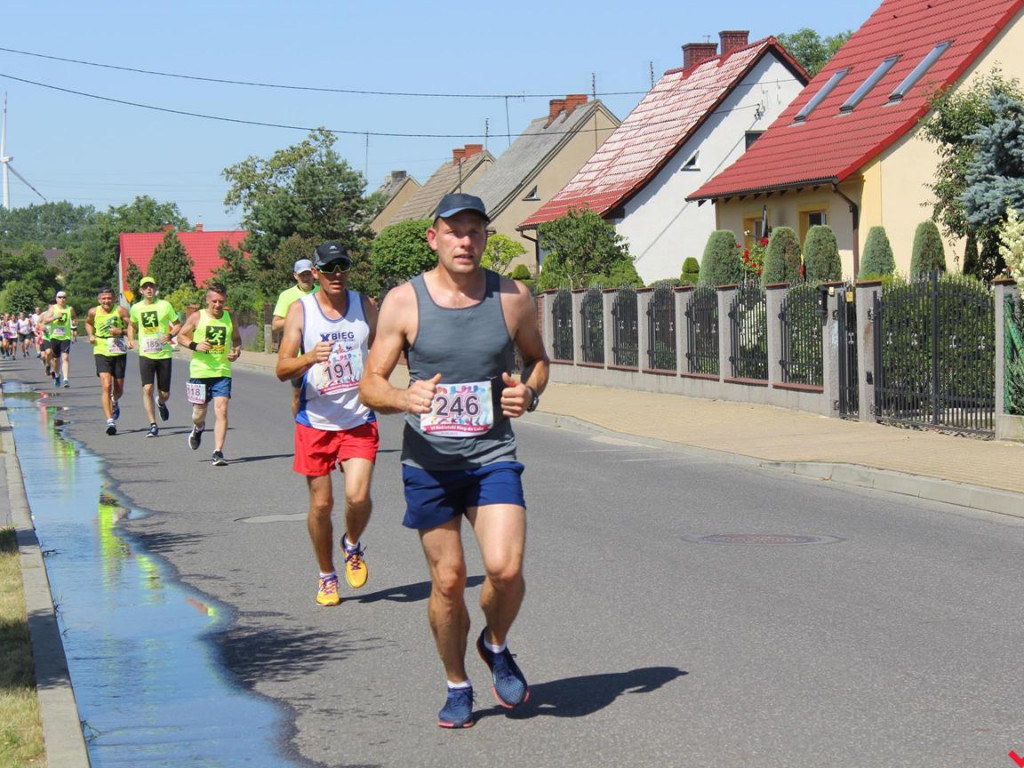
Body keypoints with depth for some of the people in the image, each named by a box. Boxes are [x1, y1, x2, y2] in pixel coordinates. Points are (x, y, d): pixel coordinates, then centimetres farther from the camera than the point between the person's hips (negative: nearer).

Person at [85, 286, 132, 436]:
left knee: (119, 388, 11)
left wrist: (121, 332, -23)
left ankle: (115, 403, 48)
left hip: (119, 352, 0)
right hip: (101, 352, 0)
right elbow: (88, 323, 24)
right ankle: (110, 421, -17)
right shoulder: (94, 312, 1)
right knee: (106, 386, -15)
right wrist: (91, 335, 6)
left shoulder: (120, 311, -6)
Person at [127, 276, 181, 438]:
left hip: (164, 354, -1)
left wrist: (170, 335, -15)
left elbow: (178, 325, 5)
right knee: (147, 389, -14)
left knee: (164, 394, 5)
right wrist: (131, 339, 5)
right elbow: (132, 325, 23)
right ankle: (153, 425, -8)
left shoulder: (165, 305, -2)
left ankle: (161, 404, 43)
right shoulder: (136, 308, 4)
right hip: (145, 355, 1)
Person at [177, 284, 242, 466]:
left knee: (222, 410, -13)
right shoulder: (197, 317, -2)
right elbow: (181, 336, 6)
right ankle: (198, 429, 48)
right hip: (200, 371, -1)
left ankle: (218, 452, -12)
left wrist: (236, 351, -3)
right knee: (199, 411, 10)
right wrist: (195, 346, -13)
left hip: (222, 372, 1)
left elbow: (237, 339, 18)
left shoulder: (230, 318, 5)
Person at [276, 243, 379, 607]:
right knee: (321, 504, 5)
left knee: (358, 497, -15)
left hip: (360, 420, 1)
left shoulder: (365, 306, 4)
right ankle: (327, 577, 24)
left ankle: (353, 545, 17)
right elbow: (282, 369, -8)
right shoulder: (300, 310, -2)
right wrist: (309, 358, -27)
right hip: (316, 422, 0)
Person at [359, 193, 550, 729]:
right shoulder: (403, 302, -5)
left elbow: (537, 358, 17)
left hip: (493, 458, 0)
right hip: (428, 462, 0)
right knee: (448, 581, 4)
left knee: (505, 568, -16)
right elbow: (370, 385, -1)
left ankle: (497, 647, 16)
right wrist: (404, 399, -23)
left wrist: (529, 393, -5)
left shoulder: (513, 299, 0)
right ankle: (458, 687, 26)